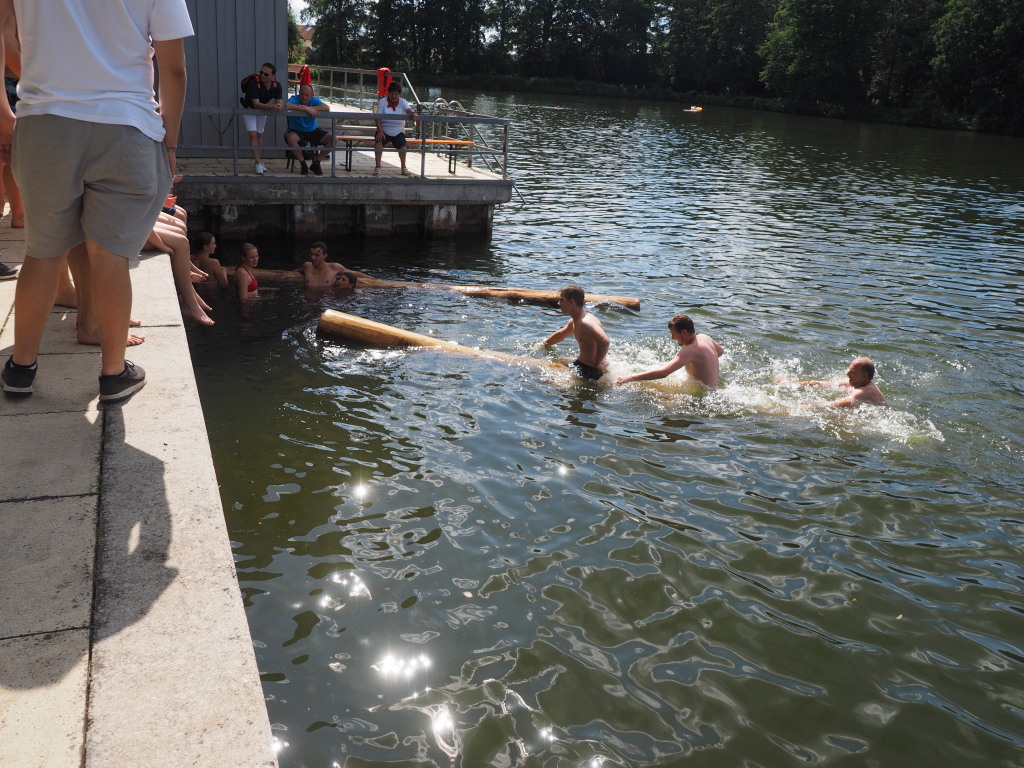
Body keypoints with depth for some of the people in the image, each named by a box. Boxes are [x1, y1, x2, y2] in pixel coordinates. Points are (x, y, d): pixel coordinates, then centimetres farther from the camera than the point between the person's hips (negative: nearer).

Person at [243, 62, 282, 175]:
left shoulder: (276, 85, -20)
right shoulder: (254, 83, -34)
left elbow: (280, 102, -25)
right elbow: (256, 104, -41)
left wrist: (279, 106, -52)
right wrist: (271, 107, -56)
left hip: (263, 109, 4)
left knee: (259, 135, 14)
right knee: (253, 135, -16)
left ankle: (259, 161, 23)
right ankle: (258, 163, -17)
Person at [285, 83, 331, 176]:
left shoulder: (314, 100, -1)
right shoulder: (294, 99, -11)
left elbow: (327, 108, -19)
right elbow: (287, 106, -36)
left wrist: (309, 108, -27)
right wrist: (306, 109, -36)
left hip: (313, 130, 3)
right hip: (297, 131, -3)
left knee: (332, 139, -16)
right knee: (290, 138, -37)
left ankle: (316, 163, -3)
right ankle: (303, 164, -16)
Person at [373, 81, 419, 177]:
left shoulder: (402, 102, 2)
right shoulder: (382, 102, -2)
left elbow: (409, 109, -18)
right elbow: (378, 118, -8)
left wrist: (414, 114, -43)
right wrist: (380, 131, -22)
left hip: (398, 132, 1)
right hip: (384, 130, -1)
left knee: (402, 146, -23)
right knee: (378, 142, -28)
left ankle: (403, 168, -2)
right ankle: (377, 167, -18)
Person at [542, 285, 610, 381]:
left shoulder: (586, 322, -26)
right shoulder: (574, 321, 9)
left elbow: (604, 342, -41)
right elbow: (560, 335, 32)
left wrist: (596, 365, -32)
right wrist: (544, 344, 43)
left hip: (590, 371, -10)